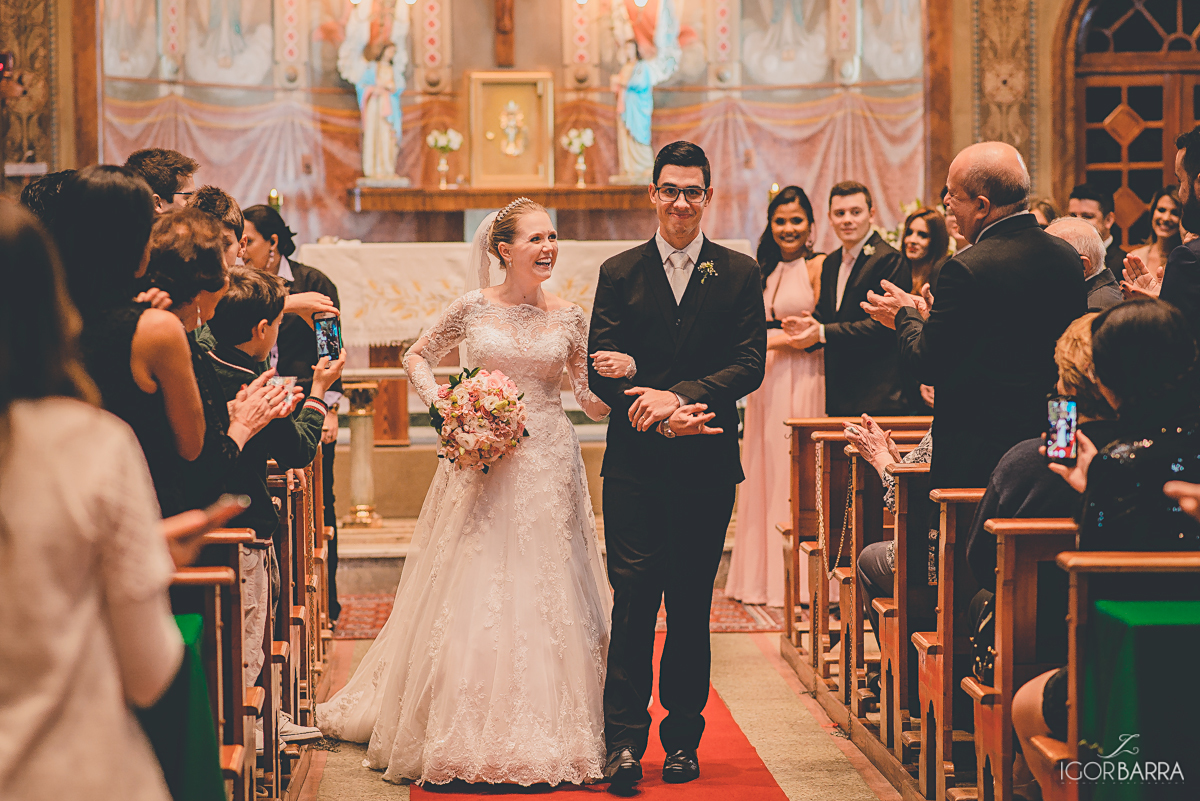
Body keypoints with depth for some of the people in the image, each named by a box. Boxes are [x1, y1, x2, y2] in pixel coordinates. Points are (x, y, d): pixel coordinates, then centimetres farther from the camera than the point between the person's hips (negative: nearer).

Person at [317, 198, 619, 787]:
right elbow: (416, 356, 13)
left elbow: (592, 401, 8)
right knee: (471, 592, 1)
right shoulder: (474, 308, 0)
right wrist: (440, 402, -3)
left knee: (543, 594, 2)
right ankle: (466, 734, 12)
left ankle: (544, 734, 12)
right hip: (481, 463, -1)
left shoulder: (570, 318, 4)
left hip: (548, 467, 1)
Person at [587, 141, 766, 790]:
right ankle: (624, 742, -2)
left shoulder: (740, 274, 6)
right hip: (635, 464, 0)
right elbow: (602, 371, 0)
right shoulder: (619, 274, 7)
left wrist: (679, 396, -17)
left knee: (691, 605, 7)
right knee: (633, 600, -5)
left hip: (707, 467, 1)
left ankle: (682, 739, 17)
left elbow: (750, 366, -3)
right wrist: (661, 415, -15)